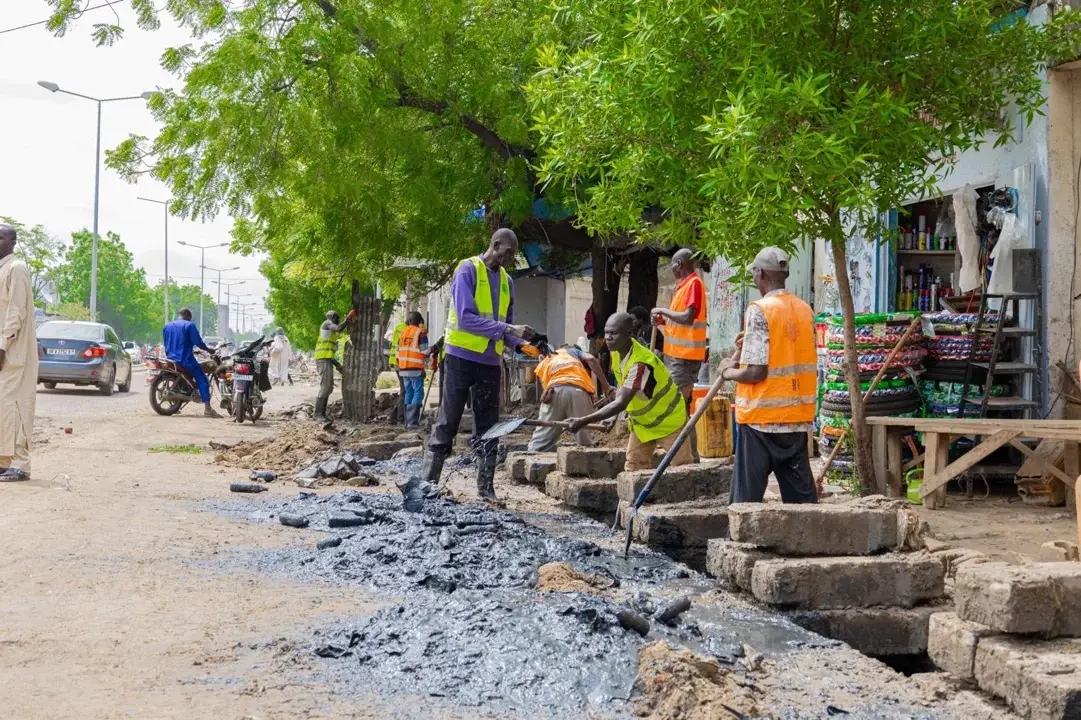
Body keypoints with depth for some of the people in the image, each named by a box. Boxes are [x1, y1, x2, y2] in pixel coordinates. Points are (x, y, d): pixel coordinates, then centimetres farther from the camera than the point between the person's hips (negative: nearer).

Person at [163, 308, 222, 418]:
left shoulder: (167, 326, 14)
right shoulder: (189, 325, -7)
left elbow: (165, 344, 17)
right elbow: (198, 342, -11)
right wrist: (208, 350, 4)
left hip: (171, 359, 7)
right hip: (185, 359, -7)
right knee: (202, 380, -5)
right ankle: (207, 409, -19)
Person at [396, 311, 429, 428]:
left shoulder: (402, 333, 13)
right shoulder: (420, 332, -7)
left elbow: (398, 352, 16)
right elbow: (424, 352, -10)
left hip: (403, 369, 7)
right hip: (416, 369, -7)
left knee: (408, 393, 13)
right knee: (418, 393, -5)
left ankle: (407, 421, 12)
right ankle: (412, 421, -14)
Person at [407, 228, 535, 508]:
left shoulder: (506, 280, 11)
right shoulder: (468, 270, -10)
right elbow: (465, 318, -19)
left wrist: (521, 343, -5)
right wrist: (508, 330, -22)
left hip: (490, 362, 6)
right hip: (461, 357, -6)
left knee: (488, 428, 7)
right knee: (447, 424, -3)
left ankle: (486, 487, 12)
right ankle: (426, 482, 1)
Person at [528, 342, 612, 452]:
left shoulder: (542, 365, 34)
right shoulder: (571, 350, 33)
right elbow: (591, 359, 14)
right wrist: (605, 386, 12)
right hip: (579, 391, 0)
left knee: (539, 444, 5)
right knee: (585, 444, 7)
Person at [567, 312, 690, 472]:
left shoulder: (640, 363, -35)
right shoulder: (616, 352, -8)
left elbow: (621, 403, -40)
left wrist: (584, 421, -44)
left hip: (668, 419, -8)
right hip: (642, 422, 8)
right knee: (633, 468, 3)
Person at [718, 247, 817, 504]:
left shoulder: (760, 310, -13)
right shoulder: (805, 310, 7)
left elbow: (756, 372, -18)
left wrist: (728, 372, 2)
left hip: (762, 416, -6)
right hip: (799, 417, 6)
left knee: (747, 497, 1)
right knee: (802, 495, 12)